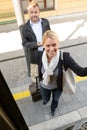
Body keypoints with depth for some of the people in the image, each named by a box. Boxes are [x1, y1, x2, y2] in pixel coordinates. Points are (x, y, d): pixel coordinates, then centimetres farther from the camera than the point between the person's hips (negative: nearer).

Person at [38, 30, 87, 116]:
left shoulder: (65, 57, -34)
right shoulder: (41, 56, -27)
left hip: (58, 87, 0)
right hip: (44, 87, 1)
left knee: (55, 100, 33)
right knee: (46, 100, 32)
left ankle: (53, 109, 70)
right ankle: (45, 99, 71)